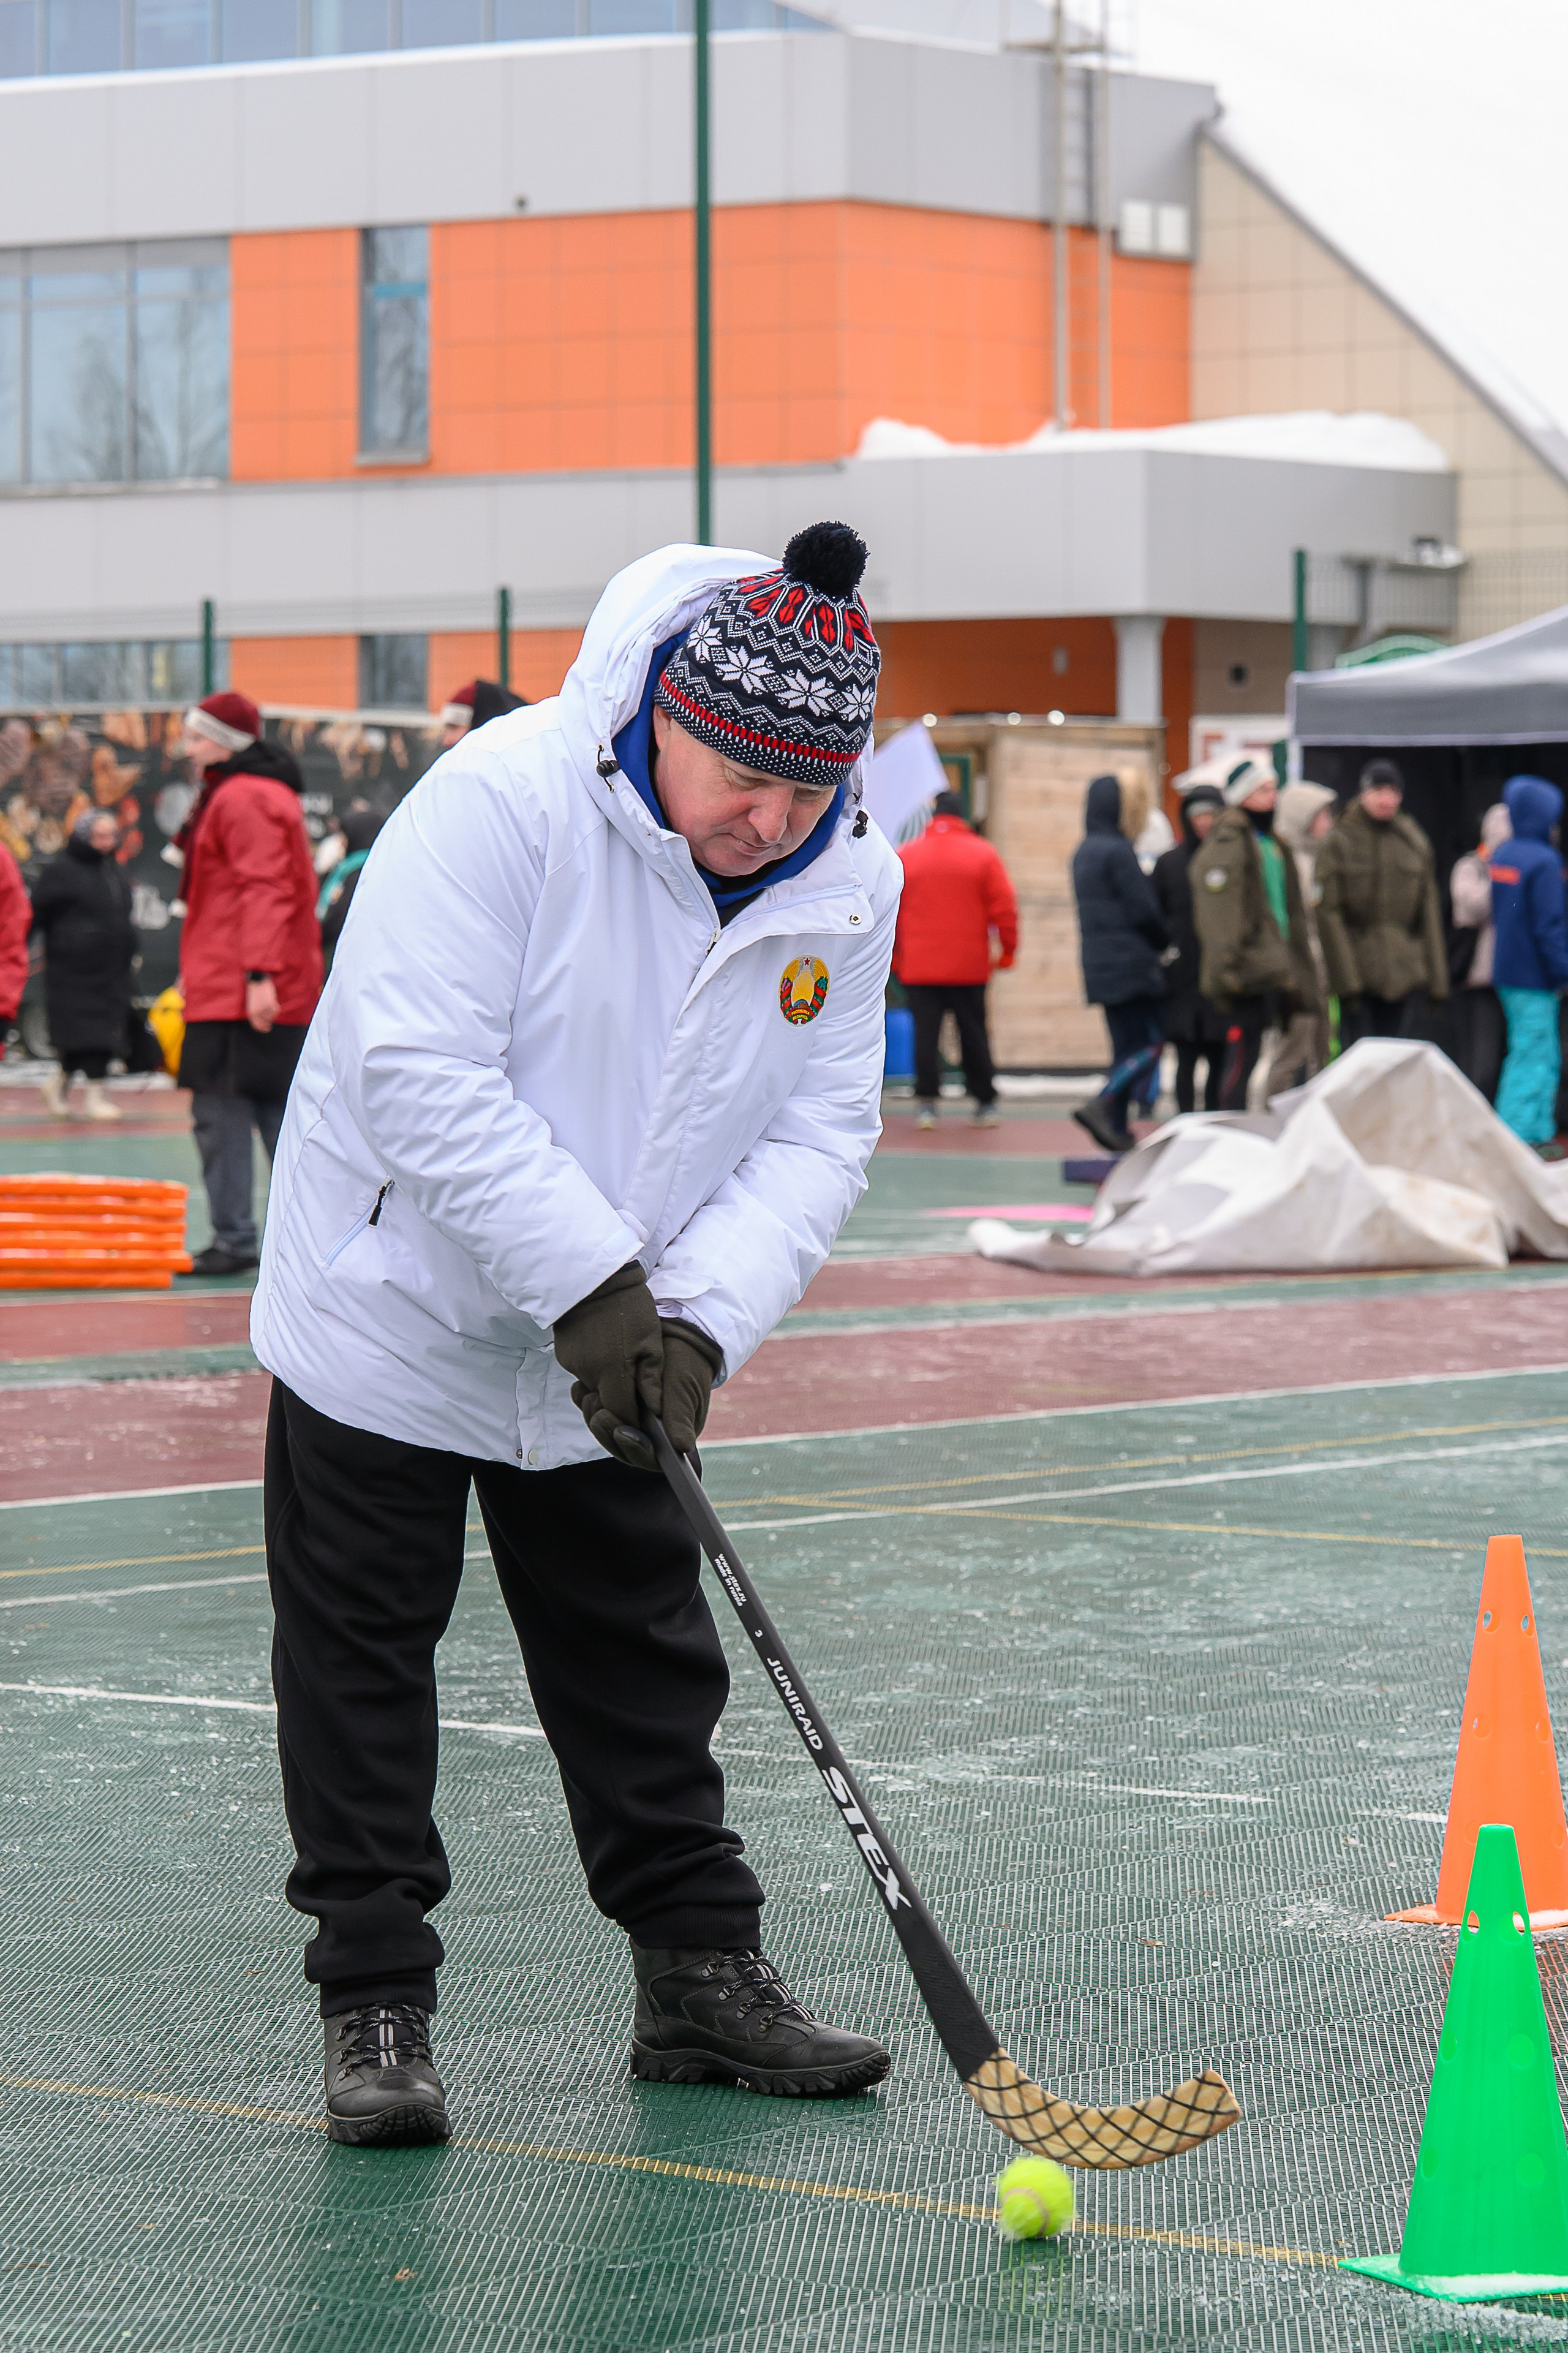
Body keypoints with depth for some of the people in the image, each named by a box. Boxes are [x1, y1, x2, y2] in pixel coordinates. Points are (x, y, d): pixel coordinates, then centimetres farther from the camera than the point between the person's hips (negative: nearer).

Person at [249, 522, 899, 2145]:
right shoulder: (505, 801, -25)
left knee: (646, 1667, 12)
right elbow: (421, 1074, -29)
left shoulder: (850, 886, -7)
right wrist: (589, 1278, -32)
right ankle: (373, 2004, 9)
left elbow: (818, 1138, -5)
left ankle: (701, 1977, 23)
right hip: (396, 1300, -5)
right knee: (361, 1657, 1)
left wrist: (700, 1317, -22)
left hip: (614, 1351, 5)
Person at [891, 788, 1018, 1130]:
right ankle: (985, 1104, 14)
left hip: (918, 967, 0)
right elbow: (1004, 908, -2)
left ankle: (926, 1102, -6)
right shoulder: (983, 855, 0)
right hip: (970, 966, 0)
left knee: (925, 1034, 2)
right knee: (973, 1034, 10)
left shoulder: (904, 857, 3)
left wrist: (892, 958, 13)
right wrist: (1007, 951, 8)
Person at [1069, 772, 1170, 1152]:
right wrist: (1164, 942, 5)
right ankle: (1101, 1106, -21)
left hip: (1099, 965, 9)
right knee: (1150, 1044, -7)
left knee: (1126, 1047, 11)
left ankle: (1117, 1127, 6)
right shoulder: (1118, 851, -14)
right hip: (1131, 963, -9)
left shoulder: (1083, 852, 14)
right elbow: (1143, 910, -14)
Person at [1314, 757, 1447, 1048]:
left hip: (1406, 971, 3)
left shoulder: (1415, 842, 10)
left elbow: (1429, 912, 12)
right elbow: (1329, 914, -6)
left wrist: (1437, 977, 7)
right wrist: (1345, 977, -13)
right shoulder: (1339, 843, -1)